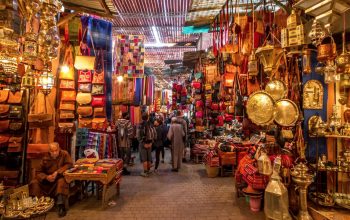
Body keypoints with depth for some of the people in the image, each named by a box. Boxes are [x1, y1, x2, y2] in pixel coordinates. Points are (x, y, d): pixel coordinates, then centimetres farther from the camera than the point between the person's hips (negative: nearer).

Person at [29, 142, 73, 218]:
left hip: (60, 178, -3)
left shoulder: (64, 154, -10)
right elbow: (38, 172, -2)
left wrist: (57, 172, -28)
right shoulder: (45, 158, -3)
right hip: (47, 180, 4)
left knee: (61, 181, -35)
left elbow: (69, 164, -20)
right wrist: (46, 177, -23)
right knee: (34, 183, -17)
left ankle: (61, 206, -32)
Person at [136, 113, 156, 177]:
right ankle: (148, 170, 29)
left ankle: (145, 172, 7)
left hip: (143, 143, -4)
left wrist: (143, 143, -10)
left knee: (144, 158, 3)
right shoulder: (151, 125, 0)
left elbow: (138, 136, -17)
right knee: (149, 157, 16)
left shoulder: (140, 125, -12)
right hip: (149, 143, 4)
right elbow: (155, 134, 1)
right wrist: (151, 142, 5)